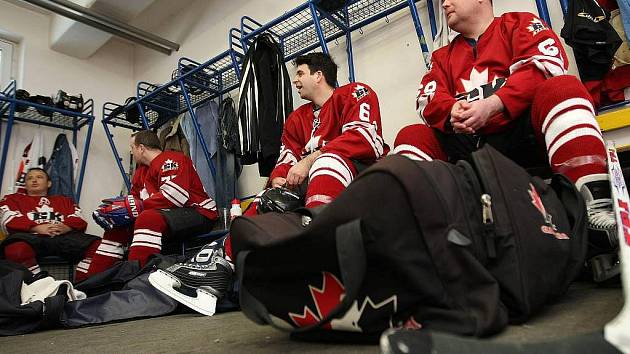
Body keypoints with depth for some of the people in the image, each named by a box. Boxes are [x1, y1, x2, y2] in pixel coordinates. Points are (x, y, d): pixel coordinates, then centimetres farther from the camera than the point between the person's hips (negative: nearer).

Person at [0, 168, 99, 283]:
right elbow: (10, 220, 10)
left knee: (98, 246, -30)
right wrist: (37, 227, -9)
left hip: (64, 237, 2)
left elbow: (79, 220, 16)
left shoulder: (64, 200, 34)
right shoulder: (13, 199, 31)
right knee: (16, 249, -41)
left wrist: (66, 227, -8)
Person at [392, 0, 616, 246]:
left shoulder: (520, 24, 14)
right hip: (470, 145, 4)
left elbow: (547, 66, -5)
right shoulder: (443, 56, 25)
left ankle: (597, 205, -41)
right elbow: (427, 101, 10)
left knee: (562, 88, -28)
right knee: (412, 137, -13)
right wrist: (452, 111, -14)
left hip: (525, 132, -3)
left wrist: (491, 105, -19)